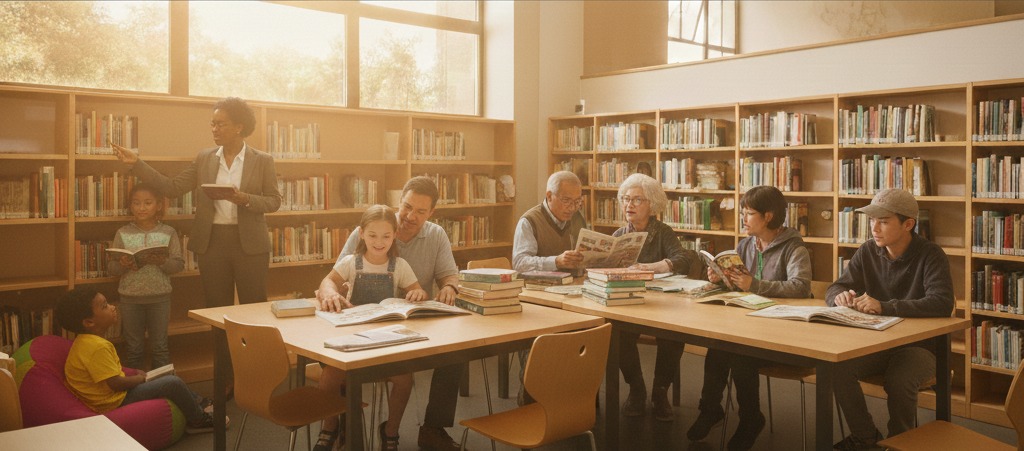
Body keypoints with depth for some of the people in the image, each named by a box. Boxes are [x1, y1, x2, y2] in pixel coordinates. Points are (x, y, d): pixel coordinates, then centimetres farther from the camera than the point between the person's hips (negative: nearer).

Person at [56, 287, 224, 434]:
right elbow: (115, 383, -27)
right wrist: (138, 378, -10)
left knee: (169, 378, 19)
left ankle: (199, 403, 30)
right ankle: (198, 420, 8)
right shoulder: (98, 347, -28)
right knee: (173, 383, -12)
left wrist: (134, 373, 8)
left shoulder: (86, 342, 5)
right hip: (115, 402, -11)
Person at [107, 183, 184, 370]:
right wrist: (122, 265, -19)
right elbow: (110, 268, 2)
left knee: (160, 346, 10)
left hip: (160, 296, -1)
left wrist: (163, 261, -21)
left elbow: (179, 264, -3)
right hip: (130, 297, 1)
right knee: (133, 347, 12)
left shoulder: (168, 233, 0)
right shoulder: (123, 233, 2)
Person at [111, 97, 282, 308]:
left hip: (250, 244, -3)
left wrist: (244, 199, -18)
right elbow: (173, 187, 5)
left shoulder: (263, 161, 0)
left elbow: (274, 201, -1)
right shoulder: (204, 158, 8)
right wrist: (136, 162, -1)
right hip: (212, 243, 3)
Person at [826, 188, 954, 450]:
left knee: (898, 380, -33)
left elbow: (943, 303, -27)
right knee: (837, 368, -22)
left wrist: (884, 307, -36)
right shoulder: (868, 252, 2)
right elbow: (833, 290, 6)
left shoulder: (930, 255, -12)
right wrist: (841, 297, -21)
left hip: (918, 343, -4)